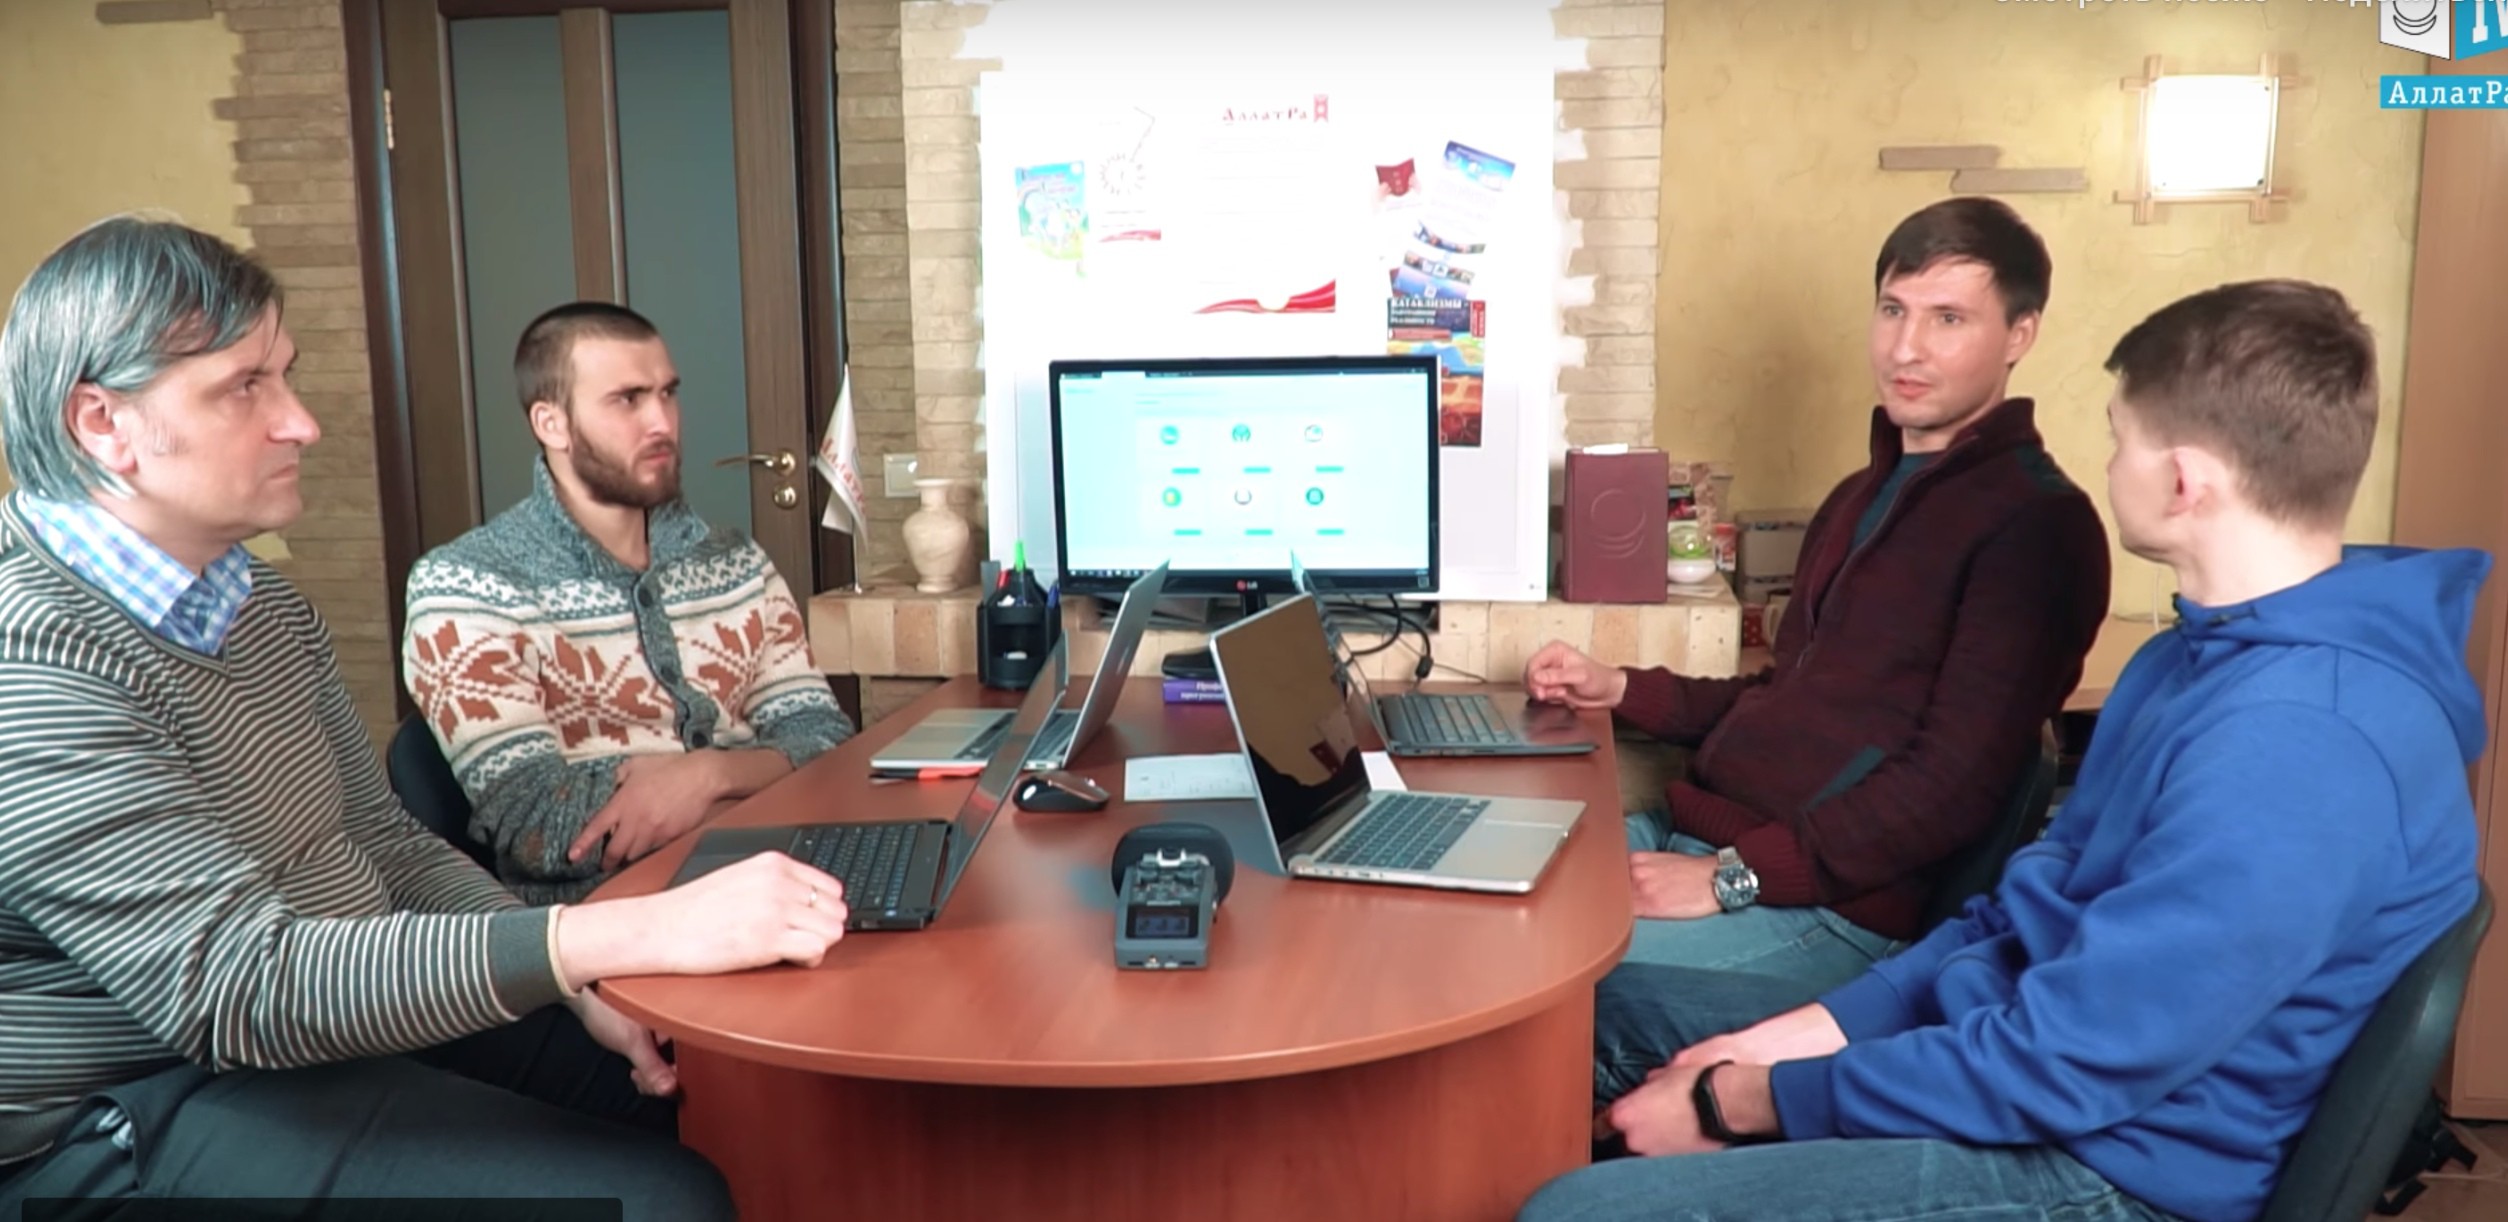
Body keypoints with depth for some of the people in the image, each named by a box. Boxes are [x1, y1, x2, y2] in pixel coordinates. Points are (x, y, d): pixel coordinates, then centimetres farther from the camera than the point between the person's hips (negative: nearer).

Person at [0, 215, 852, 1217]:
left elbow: (388, 846, 11)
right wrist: (635, 935, -37)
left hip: (355, 1017, 8)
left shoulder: (264, 606, 9)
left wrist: (583, 981, -6)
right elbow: (243, 986, -30)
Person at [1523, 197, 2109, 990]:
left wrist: (1732, 878, -21)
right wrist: (1621, 692, 13)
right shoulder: (1859, 498, 20)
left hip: (1835, 907, -8)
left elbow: (1955, 786, -17)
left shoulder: (2036, 525, -9)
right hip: (1693, 833, 8)